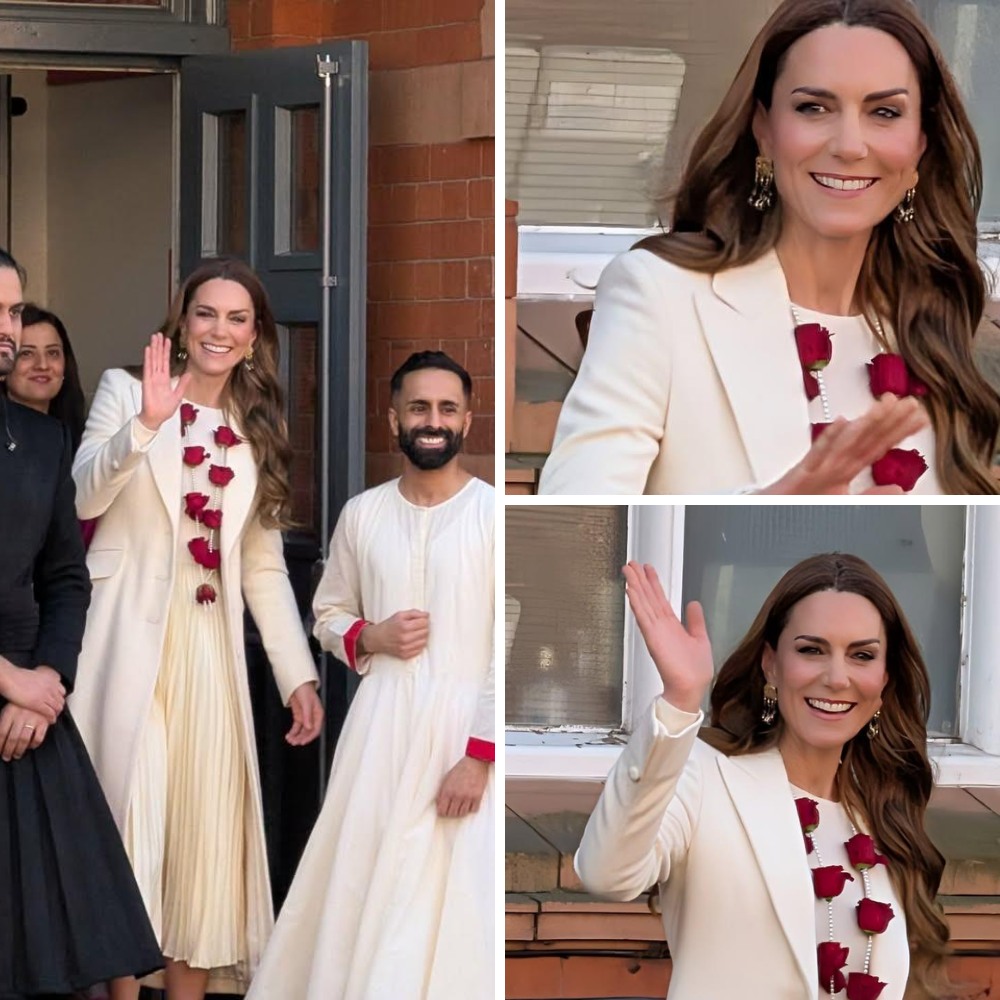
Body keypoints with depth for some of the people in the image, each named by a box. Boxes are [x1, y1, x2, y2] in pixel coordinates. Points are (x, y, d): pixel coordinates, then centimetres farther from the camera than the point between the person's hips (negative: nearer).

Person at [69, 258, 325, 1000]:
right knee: (130, 820, -7)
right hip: (130, 643, -4)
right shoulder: (126, 392, 3)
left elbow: (264, 564, 12)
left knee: (204, 831, 3)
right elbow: (81, 500, -11)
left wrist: (299, 674, 4)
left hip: (211, 653, 4)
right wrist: (146, 423, -24)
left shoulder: (257, 430, 14)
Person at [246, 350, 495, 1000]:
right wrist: (370, 638, -4)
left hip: (467, 728, -3)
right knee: (359, 886, 6)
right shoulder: (363, 514, 7)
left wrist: (479, 755, -15)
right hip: (381, 724, 4)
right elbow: (329, 613, 19)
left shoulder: (496, 514, -6)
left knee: (455, 894, -4)